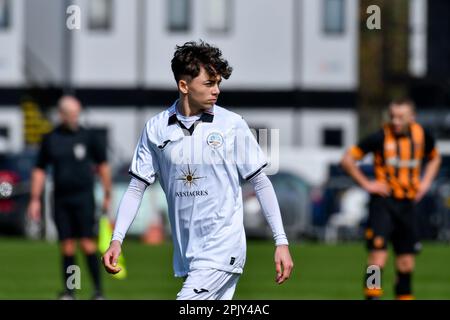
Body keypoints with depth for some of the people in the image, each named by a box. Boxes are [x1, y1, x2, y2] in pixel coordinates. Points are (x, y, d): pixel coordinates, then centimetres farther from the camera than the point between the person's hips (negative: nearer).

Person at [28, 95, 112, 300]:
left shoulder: (87, 136, 1)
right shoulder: (50, 139, 6)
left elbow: (102, 165, 9)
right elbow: (40, 170, 11)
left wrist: (107, 195, 8)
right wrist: (35, 200, 7)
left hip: (84, 197, -2)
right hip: (61, 199, 2)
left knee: (88, 243, -8)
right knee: (67, 247, 2)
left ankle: (98, 290, -3)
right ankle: (68, 291, 9)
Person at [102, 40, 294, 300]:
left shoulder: (233, 125, -2)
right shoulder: (156, 129, 4)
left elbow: (261, 183, 2)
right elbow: (137, 188, 8)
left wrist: (282, 242, -2)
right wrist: (117, 240, -2)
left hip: (223, 251, -3)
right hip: (186, 256, 4)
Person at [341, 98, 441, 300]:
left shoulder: (422, 135, 2)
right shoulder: (381, 137, -11)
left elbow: (434, 158, 24)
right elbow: (347, 159, -5)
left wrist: (425, 182, 9)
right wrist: (366, 183, -10)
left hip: (408, 204, 4)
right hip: (383, 202, -4)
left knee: (406, 262, 8)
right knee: (378, 254, -16)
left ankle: (404, 296, 21)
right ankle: (372, 296, -13)